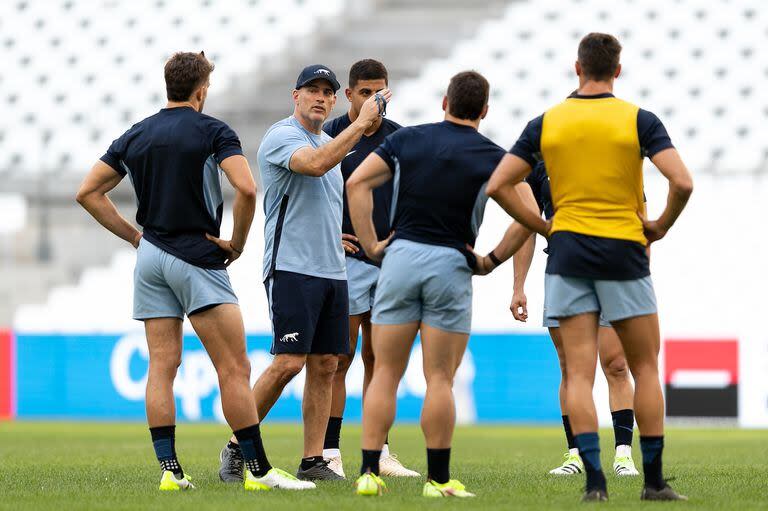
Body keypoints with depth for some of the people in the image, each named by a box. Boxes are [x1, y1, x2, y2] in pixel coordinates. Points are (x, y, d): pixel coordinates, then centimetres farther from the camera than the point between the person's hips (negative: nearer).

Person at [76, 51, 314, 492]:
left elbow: (89, 192, 12)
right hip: (196, 257, -6)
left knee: (162, 365, 4)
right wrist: (238, 241, -6)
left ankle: (169, 469, -2)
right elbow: (246, 188, -20)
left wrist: (134, 235, 13)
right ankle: (259, 469, -6)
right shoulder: (211, 131, -6)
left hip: (151, 257, 6)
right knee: (234, 368, -5)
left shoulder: (136, 136, 10)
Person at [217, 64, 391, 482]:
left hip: (332, 271, 8)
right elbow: (314, 164, -28)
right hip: (291, 269, -8)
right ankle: (236, 448, -2)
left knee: (324, 365, 4)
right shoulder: (282, 136, -8)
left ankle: (313, 461, 7)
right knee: (288, 362, -13)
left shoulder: (328, 141, 20)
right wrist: (361, 123, -25)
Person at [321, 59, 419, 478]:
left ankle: (379, 452, 12)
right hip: (346, 257, -4)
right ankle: (330, 454, -3)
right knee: (340, 358, -5)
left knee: (379, 358, 8)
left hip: (389, 256, 4)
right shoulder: (329, 136, -4)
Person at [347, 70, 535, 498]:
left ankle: (370, 472, 0)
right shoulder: (492, 156, 0)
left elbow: (357, 183, 0)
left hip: (401, 255, 2)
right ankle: (438, 479, 3)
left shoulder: (407, 139, 7)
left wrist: (372, 245, 3)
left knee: (386, 374, 6)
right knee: (440, 379, 2)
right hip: (451, 266, -2)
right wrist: (493, 260, 0)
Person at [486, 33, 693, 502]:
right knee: (645, 369, 11)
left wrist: (543, 227, 9)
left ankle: (595, 479, -10)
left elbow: (499, 185, 1)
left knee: (579, 373, 0)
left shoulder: (547, 123, 3)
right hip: (624, 252, -2)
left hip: (568, 252, 2)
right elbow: (682, 182, -15)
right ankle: (654, 480, 10)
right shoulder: (639, 120, -5)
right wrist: (661, 226, 1)